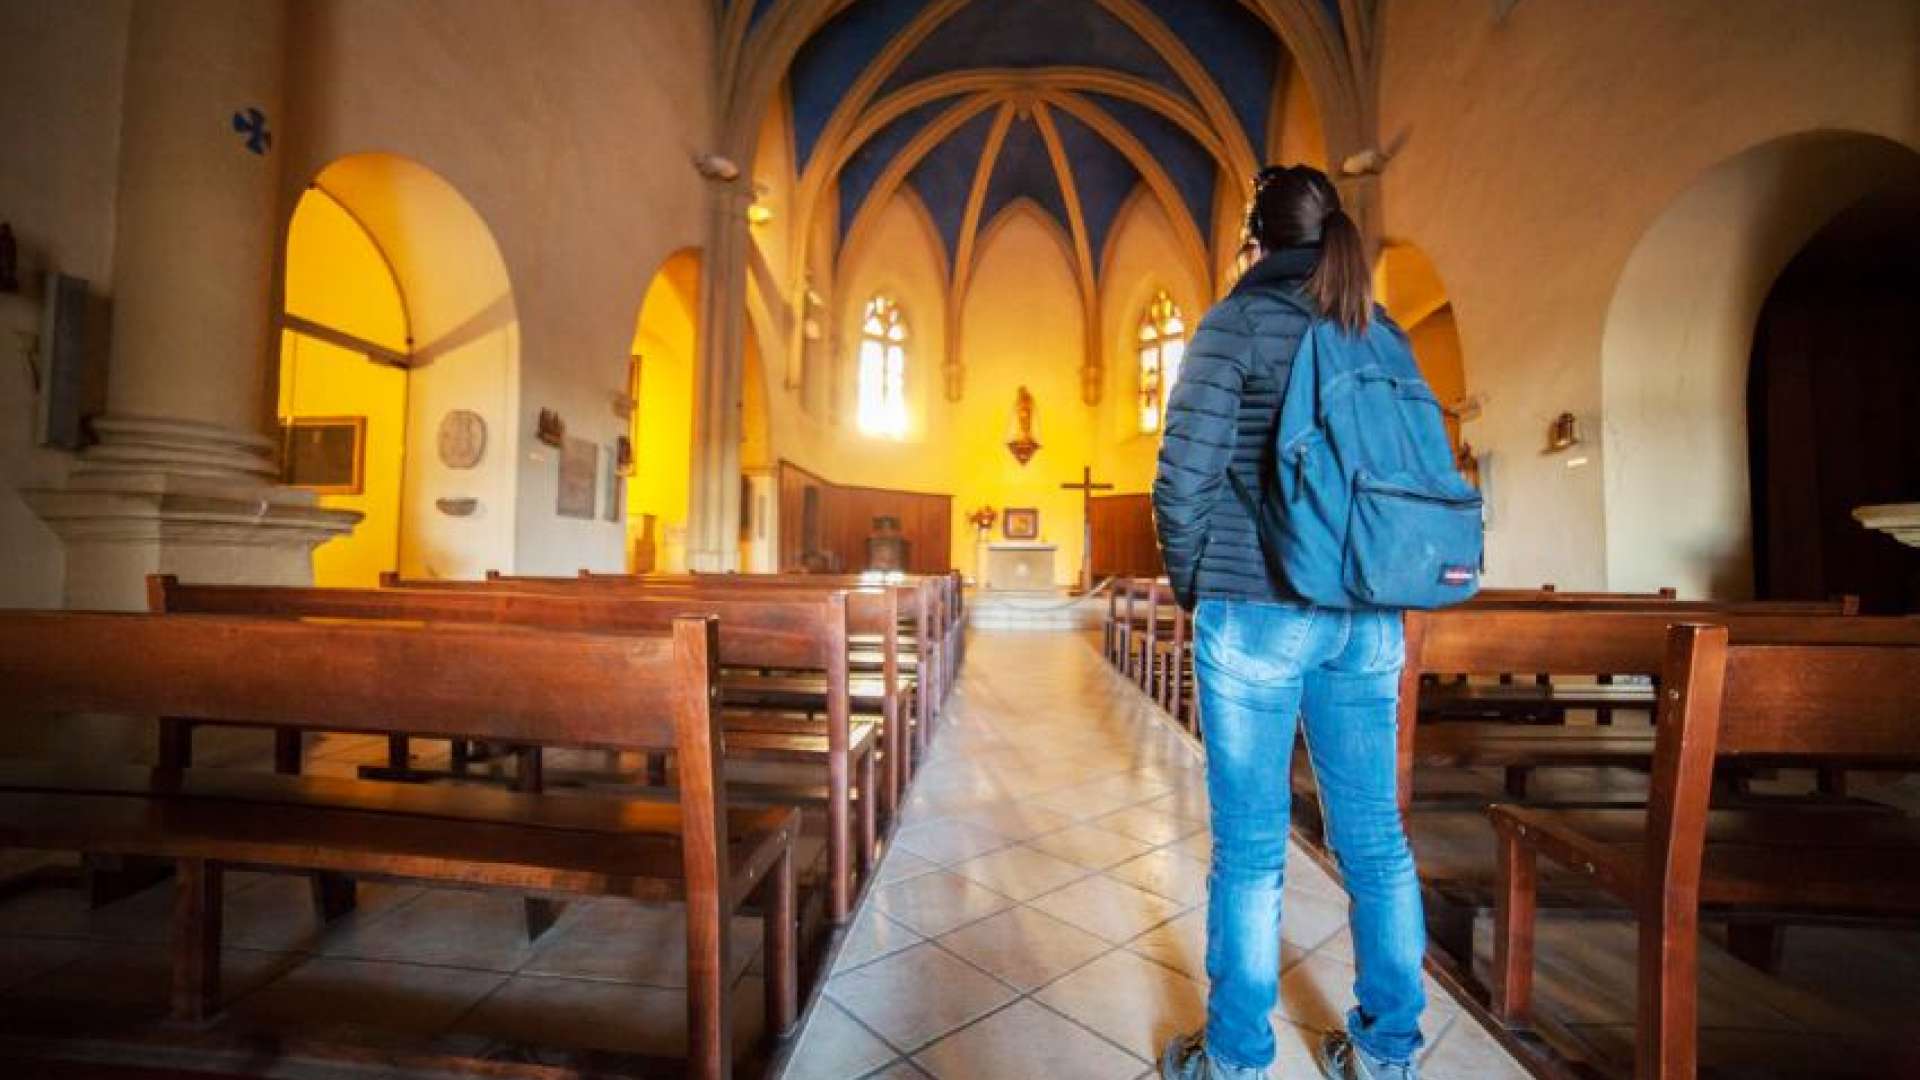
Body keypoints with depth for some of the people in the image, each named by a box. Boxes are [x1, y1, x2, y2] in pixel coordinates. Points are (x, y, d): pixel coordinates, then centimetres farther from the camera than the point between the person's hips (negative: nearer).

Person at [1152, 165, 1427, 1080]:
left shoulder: (1238, 322, -3)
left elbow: (1185, 475, -10)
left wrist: (1190, 584, 4)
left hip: (1256, 615, -6)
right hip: (1369, 620, 6)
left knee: (1250, 846, 4)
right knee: (1375, 837, 14)